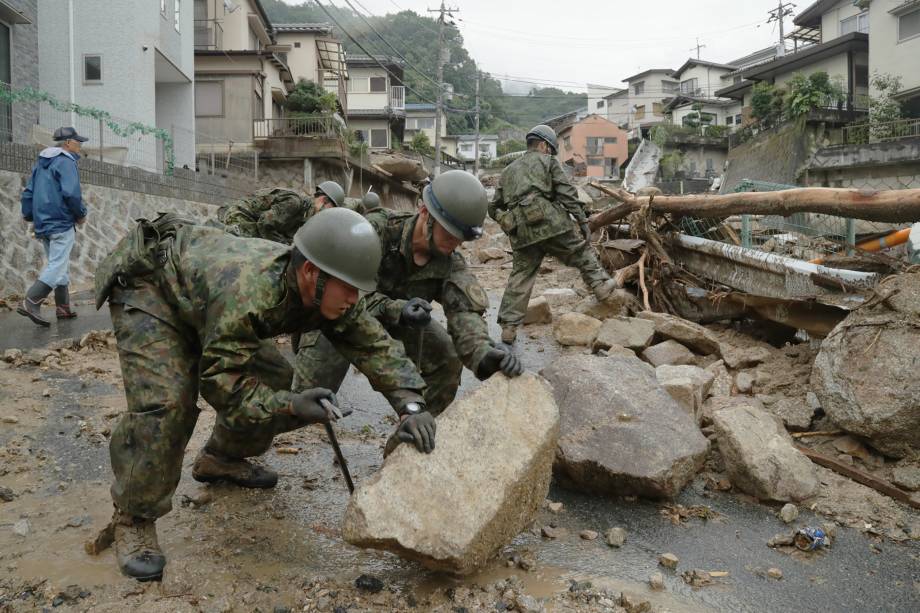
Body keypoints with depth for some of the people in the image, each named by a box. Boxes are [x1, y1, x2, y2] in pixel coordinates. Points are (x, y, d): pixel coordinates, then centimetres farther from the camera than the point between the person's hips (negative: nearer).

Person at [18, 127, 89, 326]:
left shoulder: (41, 162, 18)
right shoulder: (66, 162, -9)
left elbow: (28, 192, 17)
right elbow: (71, 193, -19)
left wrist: (30, 217, 20)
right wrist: (81, 215, -5)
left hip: (43, 224, 9)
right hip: (61, 223, -9)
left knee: (59, 265, 15)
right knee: (57, 267, -10)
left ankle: (63, 308, 16)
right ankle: (30, 303, -19)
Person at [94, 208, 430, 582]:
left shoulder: (327, 292, -20)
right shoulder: (249, 292, -42)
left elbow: (376, 345, -15)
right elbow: (219, 380, -34)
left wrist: (410, 404, -27)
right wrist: (290, 406, -42)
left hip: (196, 291, 7)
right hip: (145, 283, -7)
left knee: (270, 376, 3)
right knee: (165, 400, -25)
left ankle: (220, 460, 25)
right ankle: (133, 518, -6)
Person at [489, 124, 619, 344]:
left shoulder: (508, 171, 27)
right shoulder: (548, 161, 12)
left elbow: (494, 209, 25)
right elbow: (568, 194, 0)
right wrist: (582, 221, 1)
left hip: (520, 231, 5)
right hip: (549, 222, -4)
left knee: (520, 276, 7)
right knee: (581, 251, 17)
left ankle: (508, 327, 5)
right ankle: (601, 285, 22)